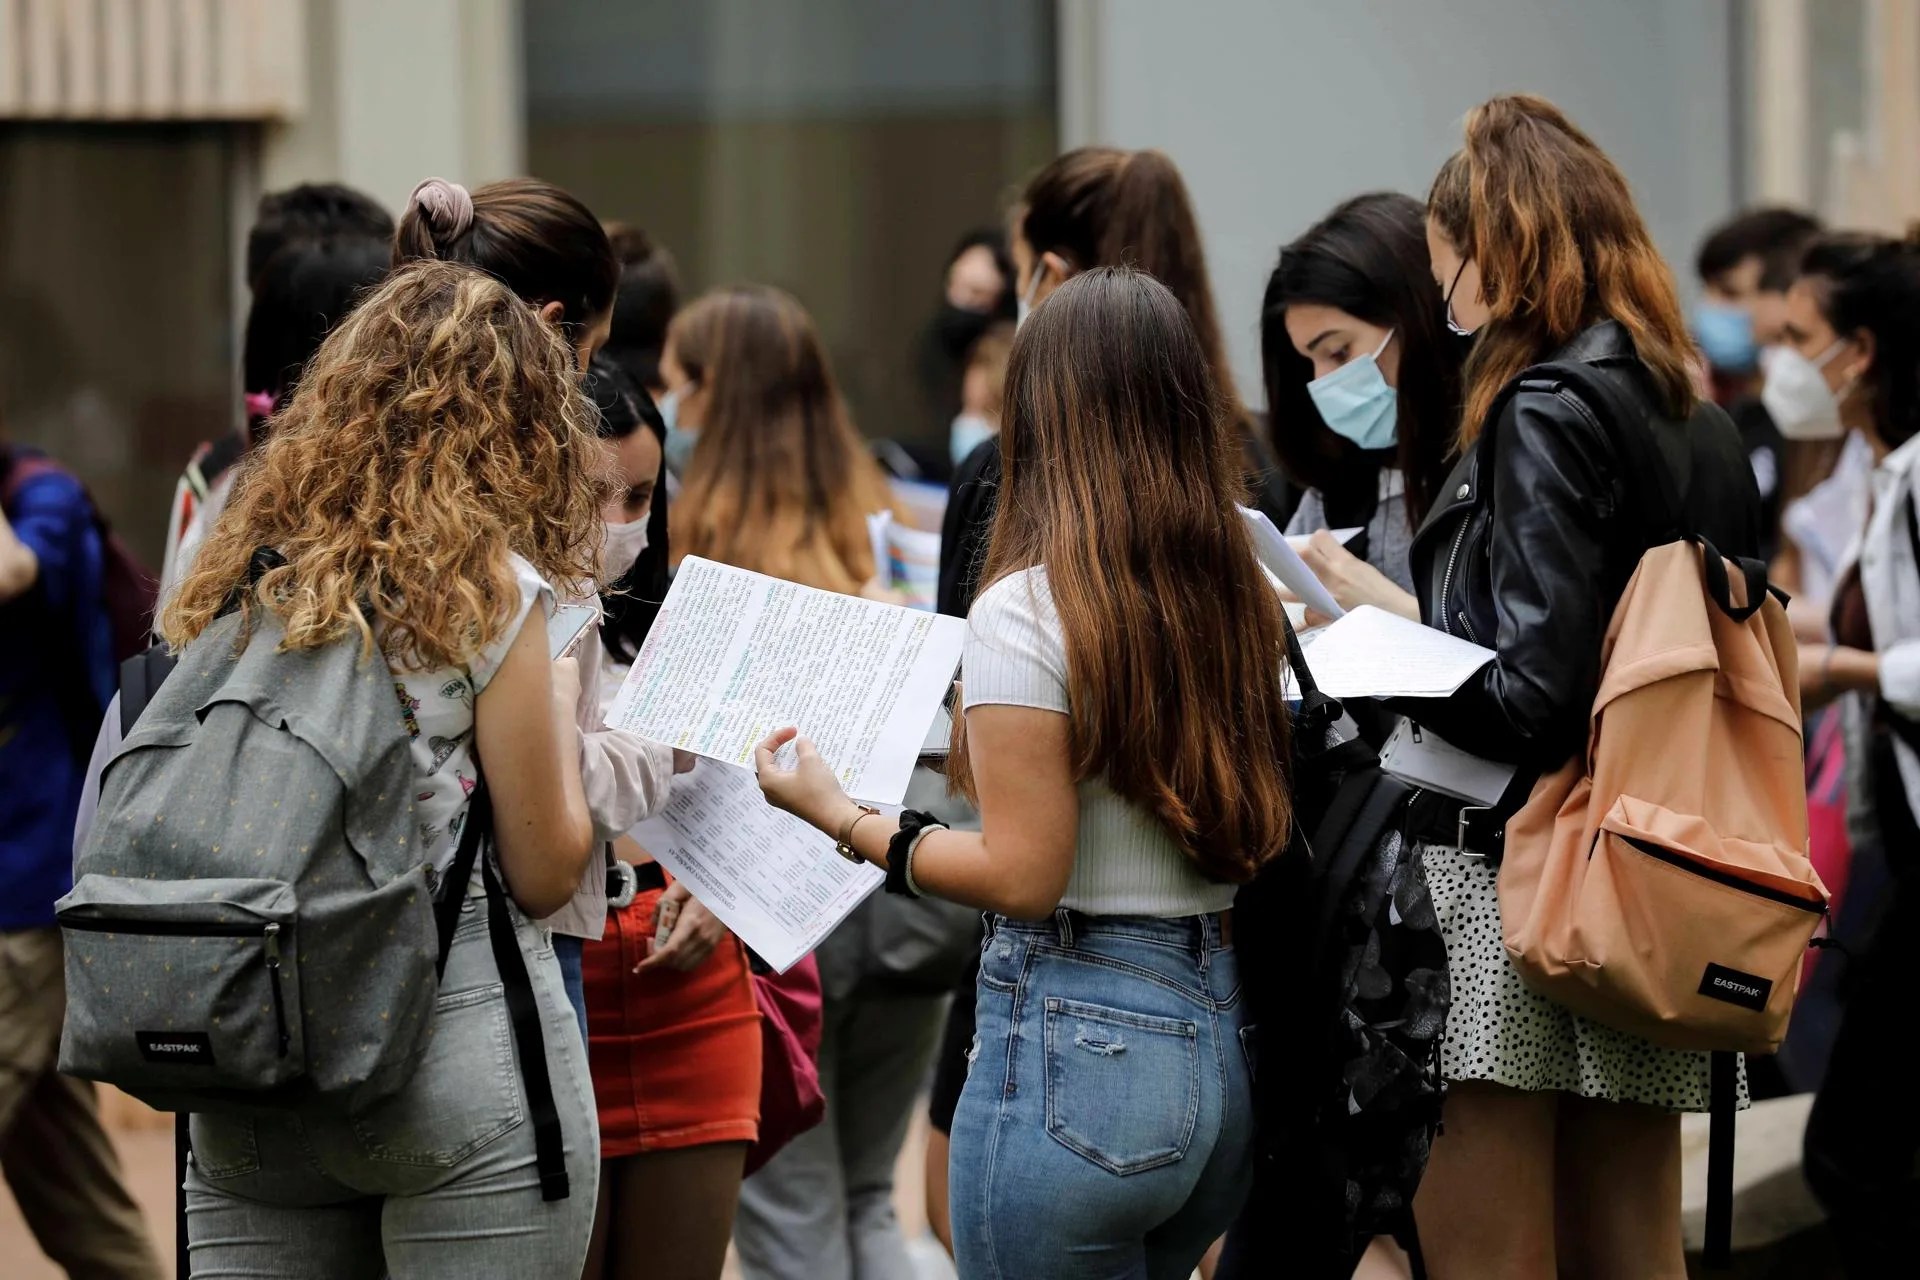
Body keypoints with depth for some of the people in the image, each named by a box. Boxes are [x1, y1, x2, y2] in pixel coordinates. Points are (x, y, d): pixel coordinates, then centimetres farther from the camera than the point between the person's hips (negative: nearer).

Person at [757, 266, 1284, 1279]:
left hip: (1079, 1043, -7)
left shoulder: (1028, 608, -13)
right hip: (1227, 1039, 7)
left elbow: (1023, 878, -15)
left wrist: (841, 818, -4)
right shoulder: (1241, 599, 6)